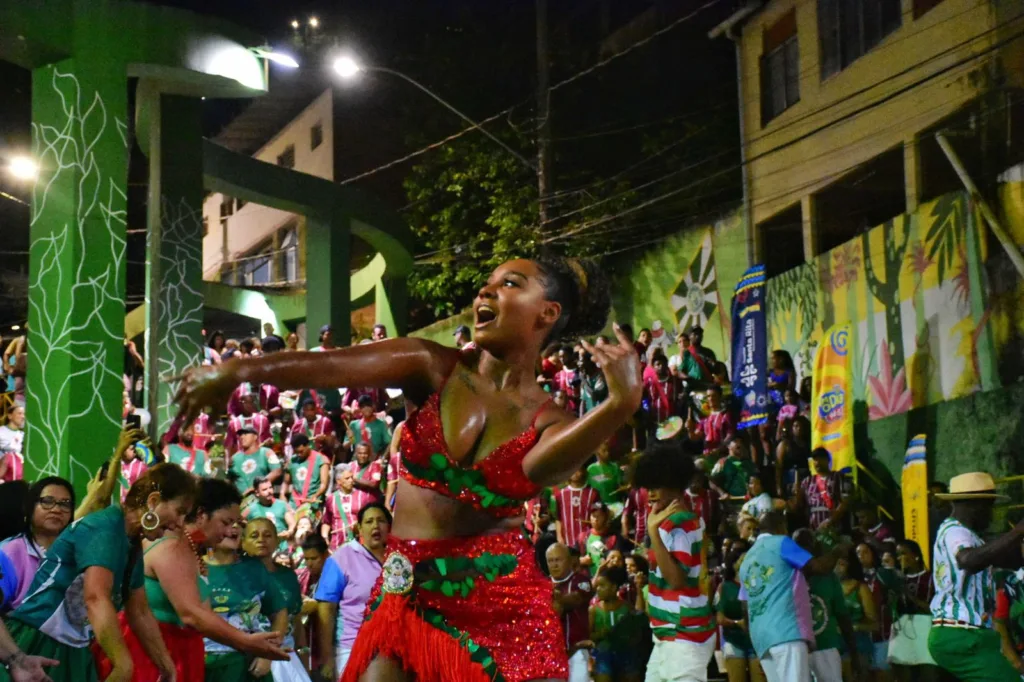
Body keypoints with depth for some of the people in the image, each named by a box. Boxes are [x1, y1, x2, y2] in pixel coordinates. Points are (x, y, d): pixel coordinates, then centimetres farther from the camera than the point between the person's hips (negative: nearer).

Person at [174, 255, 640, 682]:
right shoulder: (434, 367, 1)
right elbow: (331, 366, -16)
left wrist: (620, 406, -40)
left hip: (504, 602, 0)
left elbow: (538, 468, -23)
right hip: (409, 598, 1)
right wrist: (237, 371, -33)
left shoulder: (552, 422, 1)